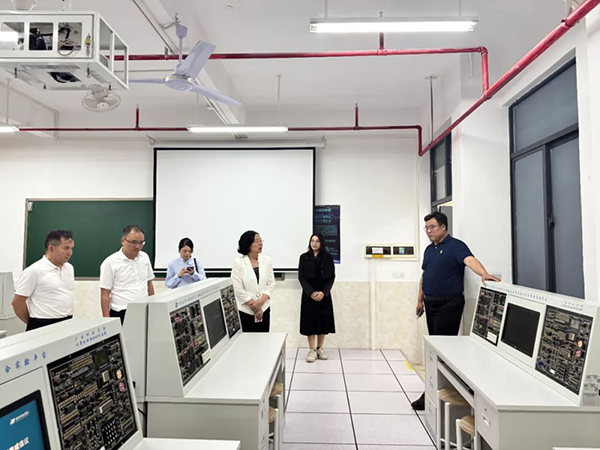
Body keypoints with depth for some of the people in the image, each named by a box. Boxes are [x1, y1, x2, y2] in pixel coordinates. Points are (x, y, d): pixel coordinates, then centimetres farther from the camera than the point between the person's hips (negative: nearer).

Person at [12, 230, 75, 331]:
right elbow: (17, 302, -8)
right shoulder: (34, 270, -12)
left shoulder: (69, 268, 8)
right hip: (43, 327, -6)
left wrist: (68, 315, 15)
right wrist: (34, 324, 1)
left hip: (67, 324, 6)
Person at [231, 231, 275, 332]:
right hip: (245, 310, -3)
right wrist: (254, 306, -10)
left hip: (264, 308, 3)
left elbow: (271, 284, 2)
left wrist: (260, 302, -11)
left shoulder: (267, 260, 2)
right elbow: (238, 288, -11)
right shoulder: (238, 262, -9)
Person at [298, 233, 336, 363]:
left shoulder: (328, 257, 3)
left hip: (324, 294, 1)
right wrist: (311, 292, -14)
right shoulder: (304, 257, 1)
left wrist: (323, 292, -13)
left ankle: (320, 348, 19)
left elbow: (331, 277, 0)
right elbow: (301, 277, -3)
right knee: (310, 320, -1)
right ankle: (312, 350, 8)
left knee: (323, 320, 5)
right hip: (309, 294, -1)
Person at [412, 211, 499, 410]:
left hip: (449, 304, -8)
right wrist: (420, 299, 19)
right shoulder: (429, 250, 15)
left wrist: (484, 274, -47)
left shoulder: (455, 246, -9)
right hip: (431, 304, 8)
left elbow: (470, 260, -28)